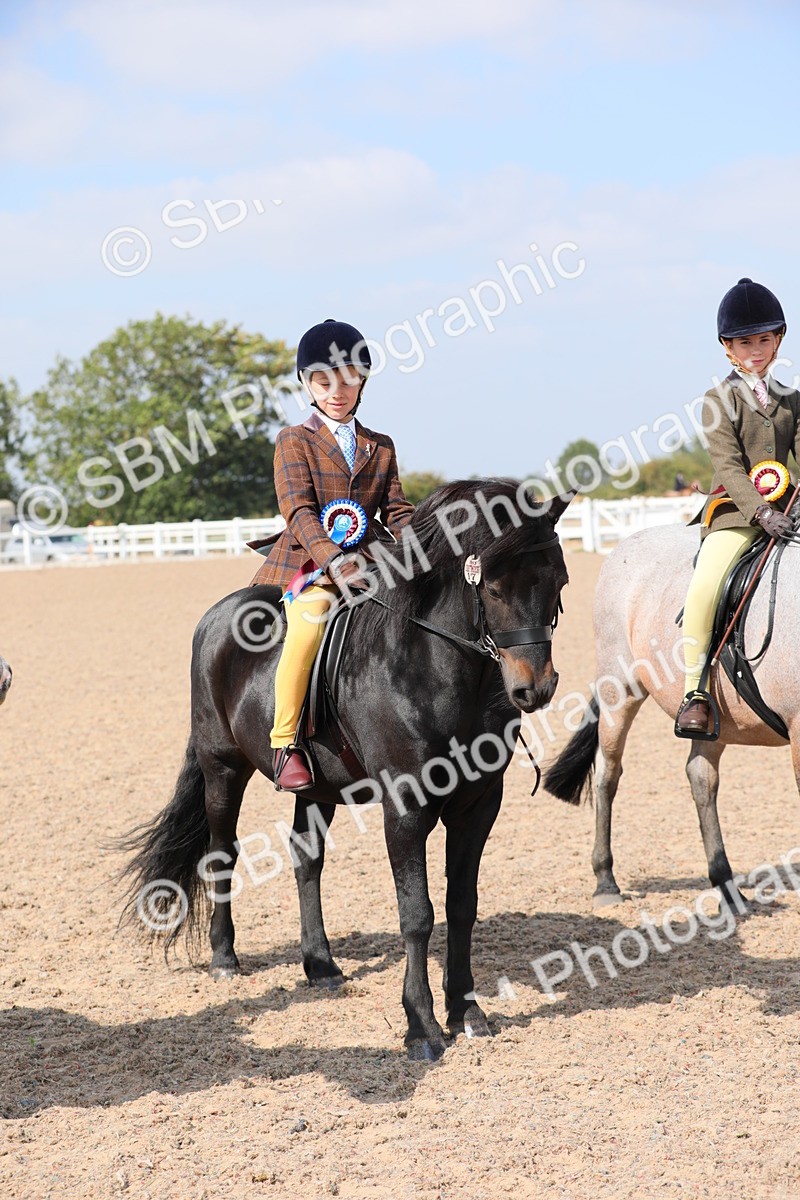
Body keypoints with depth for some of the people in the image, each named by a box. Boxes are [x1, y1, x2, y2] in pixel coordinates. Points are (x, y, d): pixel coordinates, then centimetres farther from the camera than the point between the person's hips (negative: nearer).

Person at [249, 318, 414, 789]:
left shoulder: (381, 447, 18)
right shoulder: (295, 441, 4)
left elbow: (398, 512, 15)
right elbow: (299, 509, -10)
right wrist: (334, 560, -27)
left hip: (369, 561, 5)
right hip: (310, 562, -5)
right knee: (308, 628, -34)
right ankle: (286, 744, -24)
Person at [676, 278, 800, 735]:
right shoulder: (720, 401, 1)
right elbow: (728, 467, -10)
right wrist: (761, 512, -24)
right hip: (735, 511, -5)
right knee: (703, 590, -28)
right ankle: (695, 690, -17)